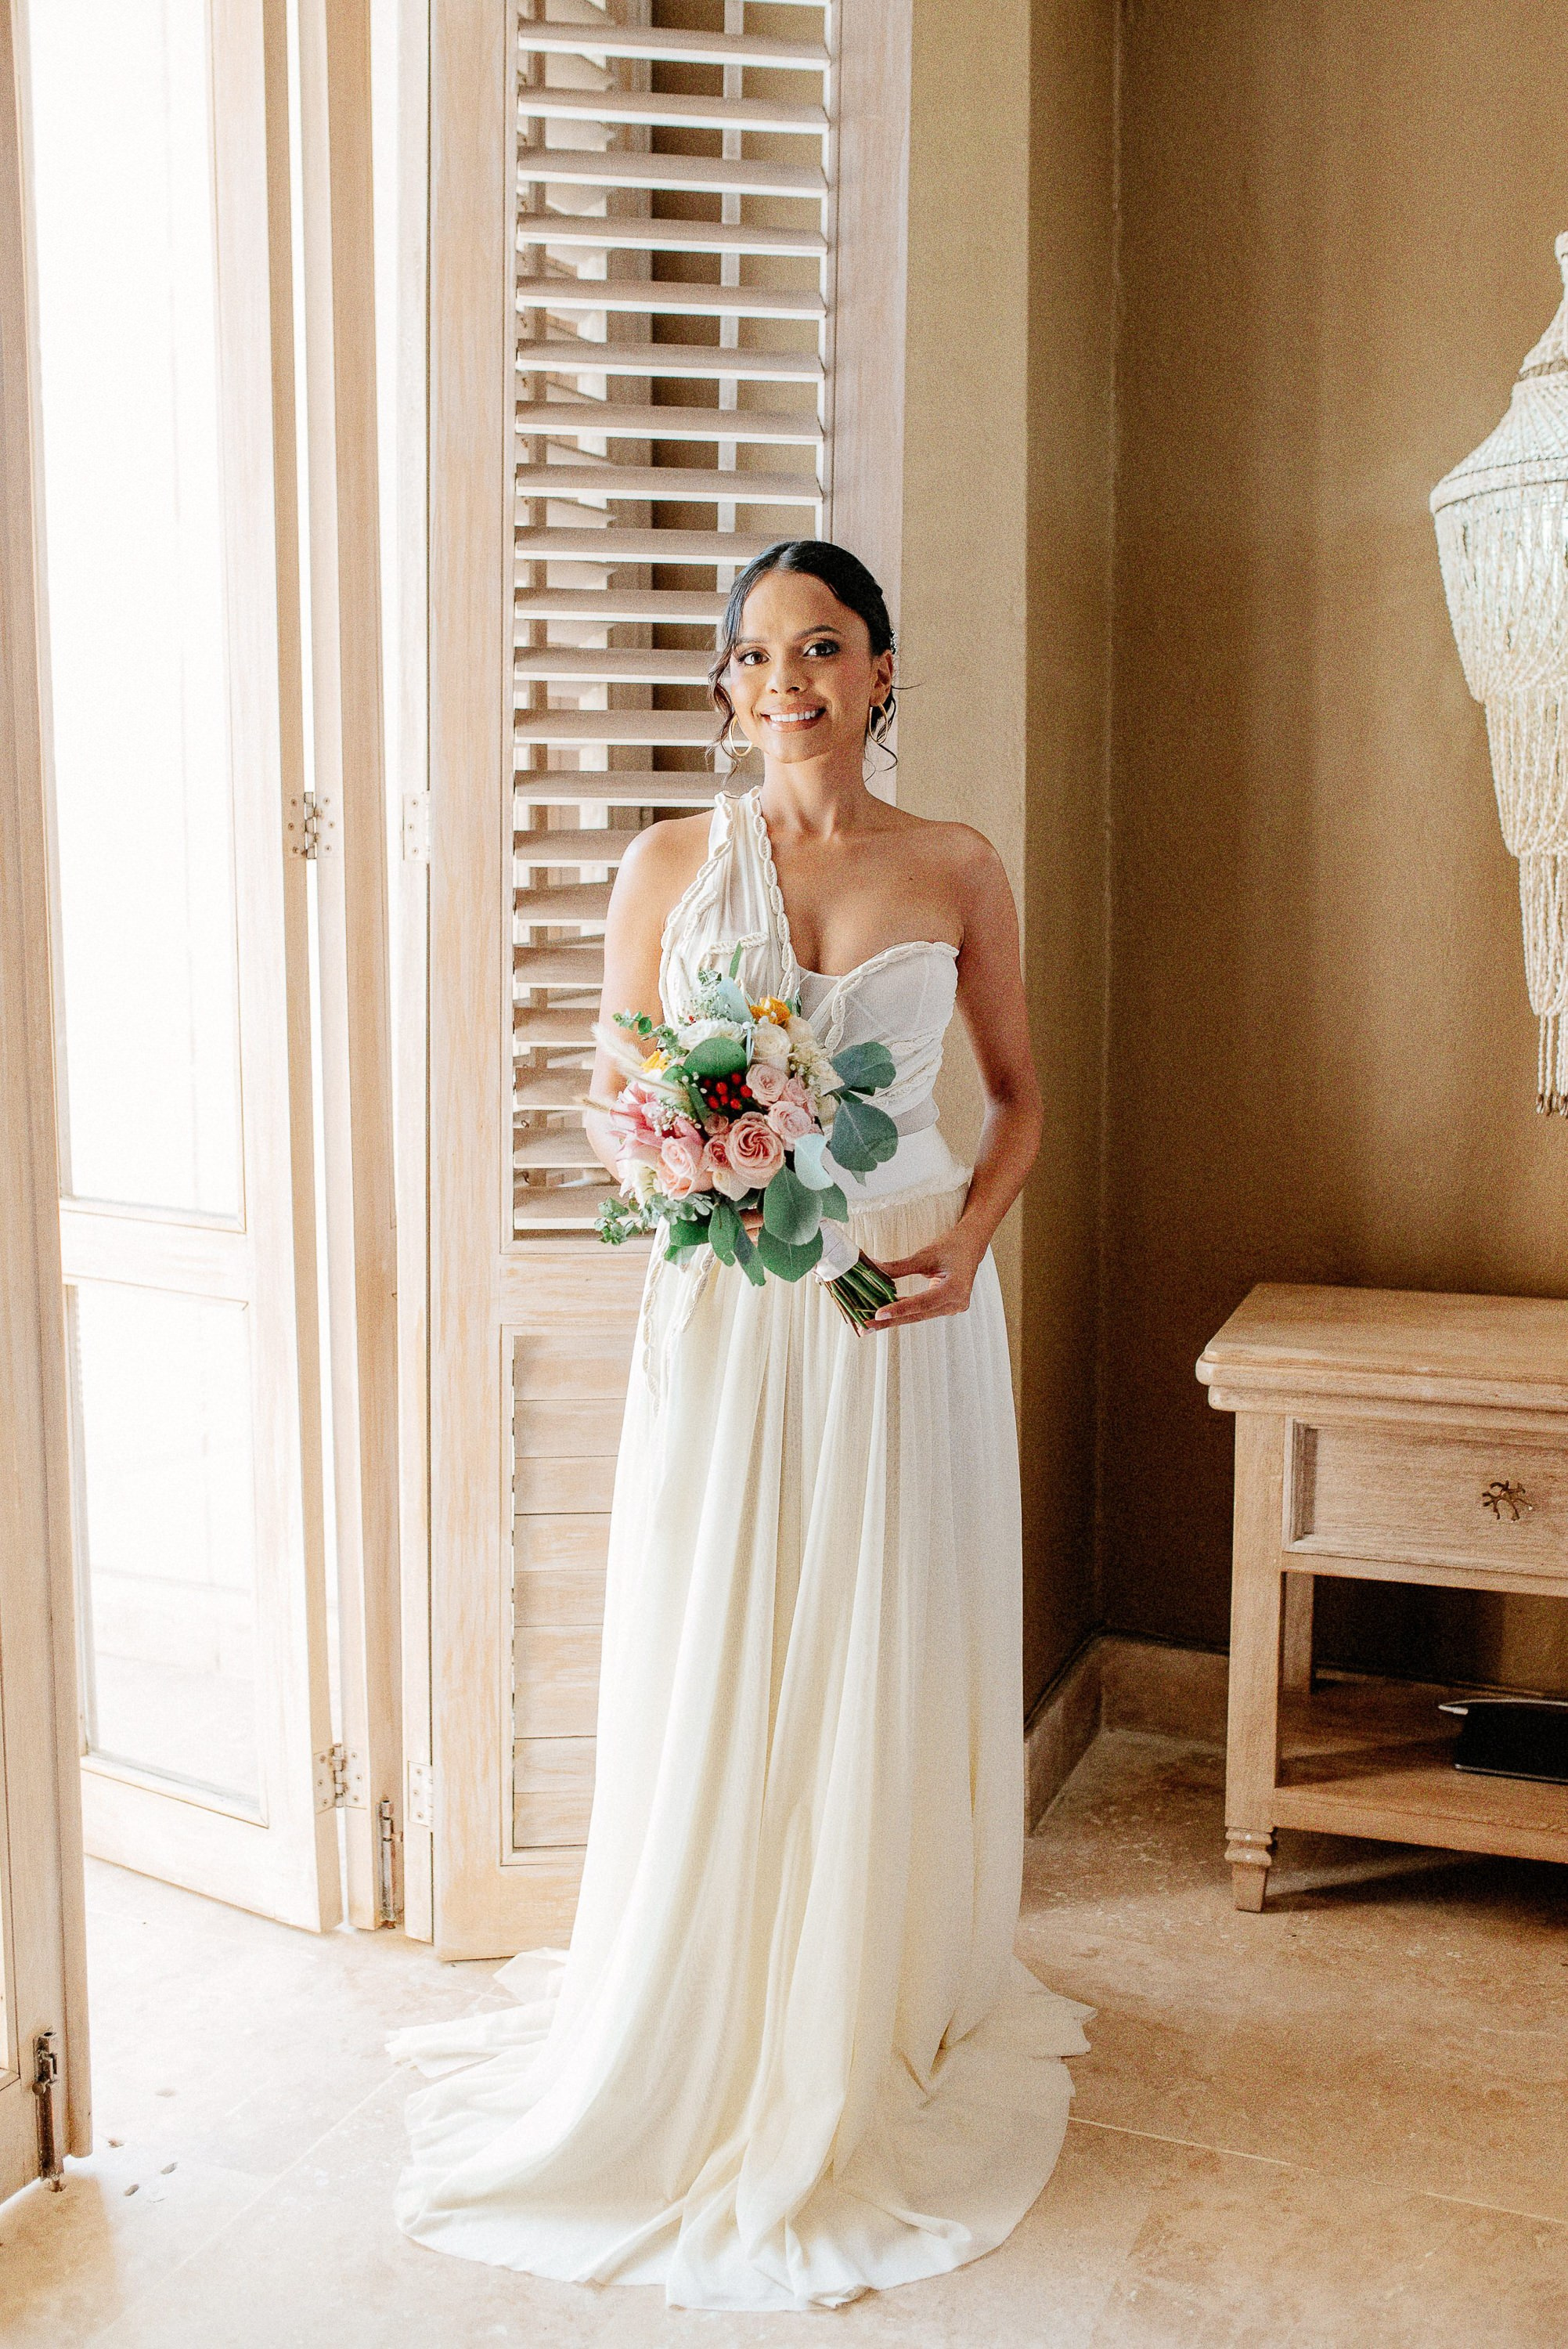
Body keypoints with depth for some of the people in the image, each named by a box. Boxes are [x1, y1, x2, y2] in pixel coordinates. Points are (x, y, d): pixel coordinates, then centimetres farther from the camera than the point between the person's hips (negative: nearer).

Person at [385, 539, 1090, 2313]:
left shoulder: (957, 872, 3)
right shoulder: (667, 866, 2)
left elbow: (1019, 1091, 11)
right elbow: (607, 1104, 6)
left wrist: (973, 1233, -6)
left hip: (905, 1314, 0)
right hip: (727, 1313, 0)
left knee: (894, 1677, 7)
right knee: (709, 1682, 4)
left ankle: (885, 2033, 28)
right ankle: (699, 2046, 24)